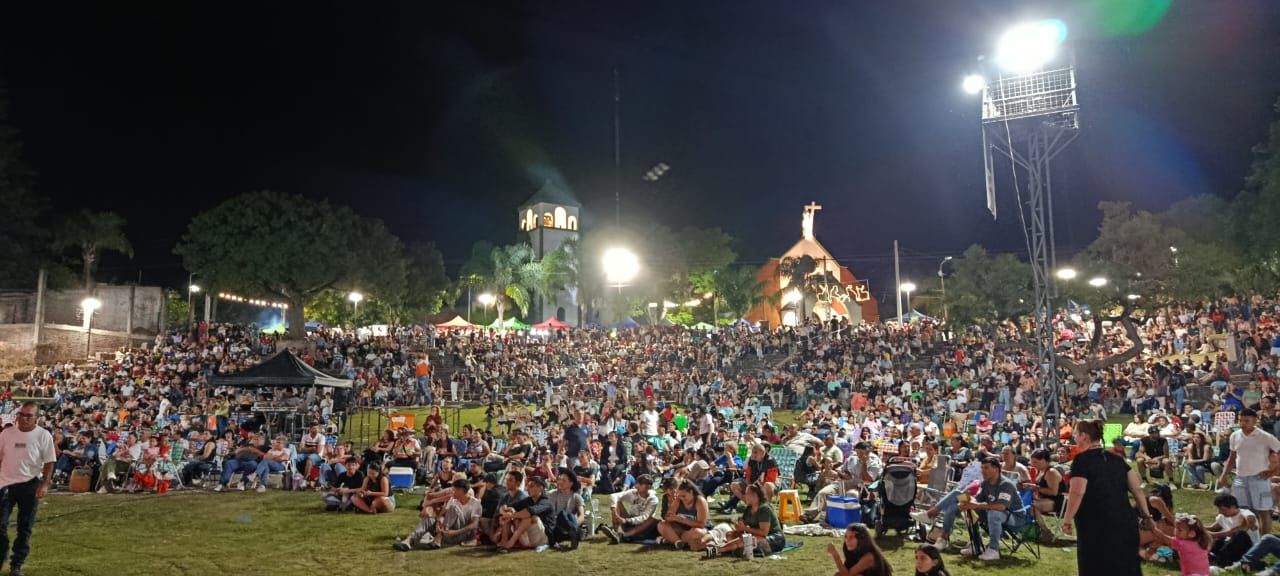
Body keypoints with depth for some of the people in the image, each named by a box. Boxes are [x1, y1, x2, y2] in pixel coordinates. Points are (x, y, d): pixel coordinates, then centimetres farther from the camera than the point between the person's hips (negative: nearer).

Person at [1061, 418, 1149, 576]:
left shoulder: (1082, 459, -10)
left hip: (1096, 527, -6)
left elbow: (1077, 493, -19)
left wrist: (1067, 520, -12)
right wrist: (1146, 515, 17)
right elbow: (1137, 488, 10)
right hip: (1125, 523, 7)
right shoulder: (1116, 459, 11)